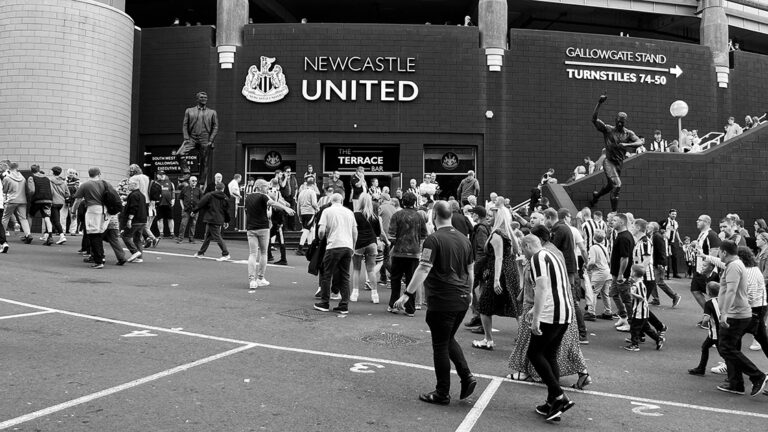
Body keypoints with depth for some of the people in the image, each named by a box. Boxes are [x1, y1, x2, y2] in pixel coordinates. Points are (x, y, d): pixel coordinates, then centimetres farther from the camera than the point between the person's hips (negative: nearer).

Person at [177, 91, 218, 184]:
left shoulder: (212, 112, 13)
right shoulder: (189, 111, 14)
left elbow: (215, 127, 7)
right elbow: (185, 125, 9)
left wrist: (210, 141, -5)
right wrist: (186, 138, -4)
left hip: (205, 140, -1)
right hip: (192, 138, 1)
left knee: (204, 163, -1)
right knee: (179, 154, -21)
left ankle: (204, 185, 6)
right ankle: (186, 173, -8)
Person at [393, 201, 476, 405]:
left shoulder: (434, 239, -13)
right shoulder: (463, 239, 9)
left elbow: (423, 269, -21)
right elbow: (471, 271, 14)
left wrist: (407, 294, -19)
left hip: (442, 301, -7)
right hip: (462, 300, 7)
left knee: (440, 346, 4)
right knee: (449, 340, 23)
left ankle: (442, 394, 13)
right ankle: (467, 377, 13)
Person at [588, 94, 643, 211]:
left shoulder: (628, 134, 3)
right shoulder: (608, 130, -5)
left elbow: (640, 142, -14)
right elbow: (594, 119, -16)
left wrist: (627, 145, -32)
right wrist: (599, 104, -26)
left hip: (619, 164, 5)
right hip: (609, 161, -5)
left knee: (610, 186, 21)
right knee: (617, 185, -21)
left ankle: (596, 195, 53)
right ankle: (614, 213, -15)